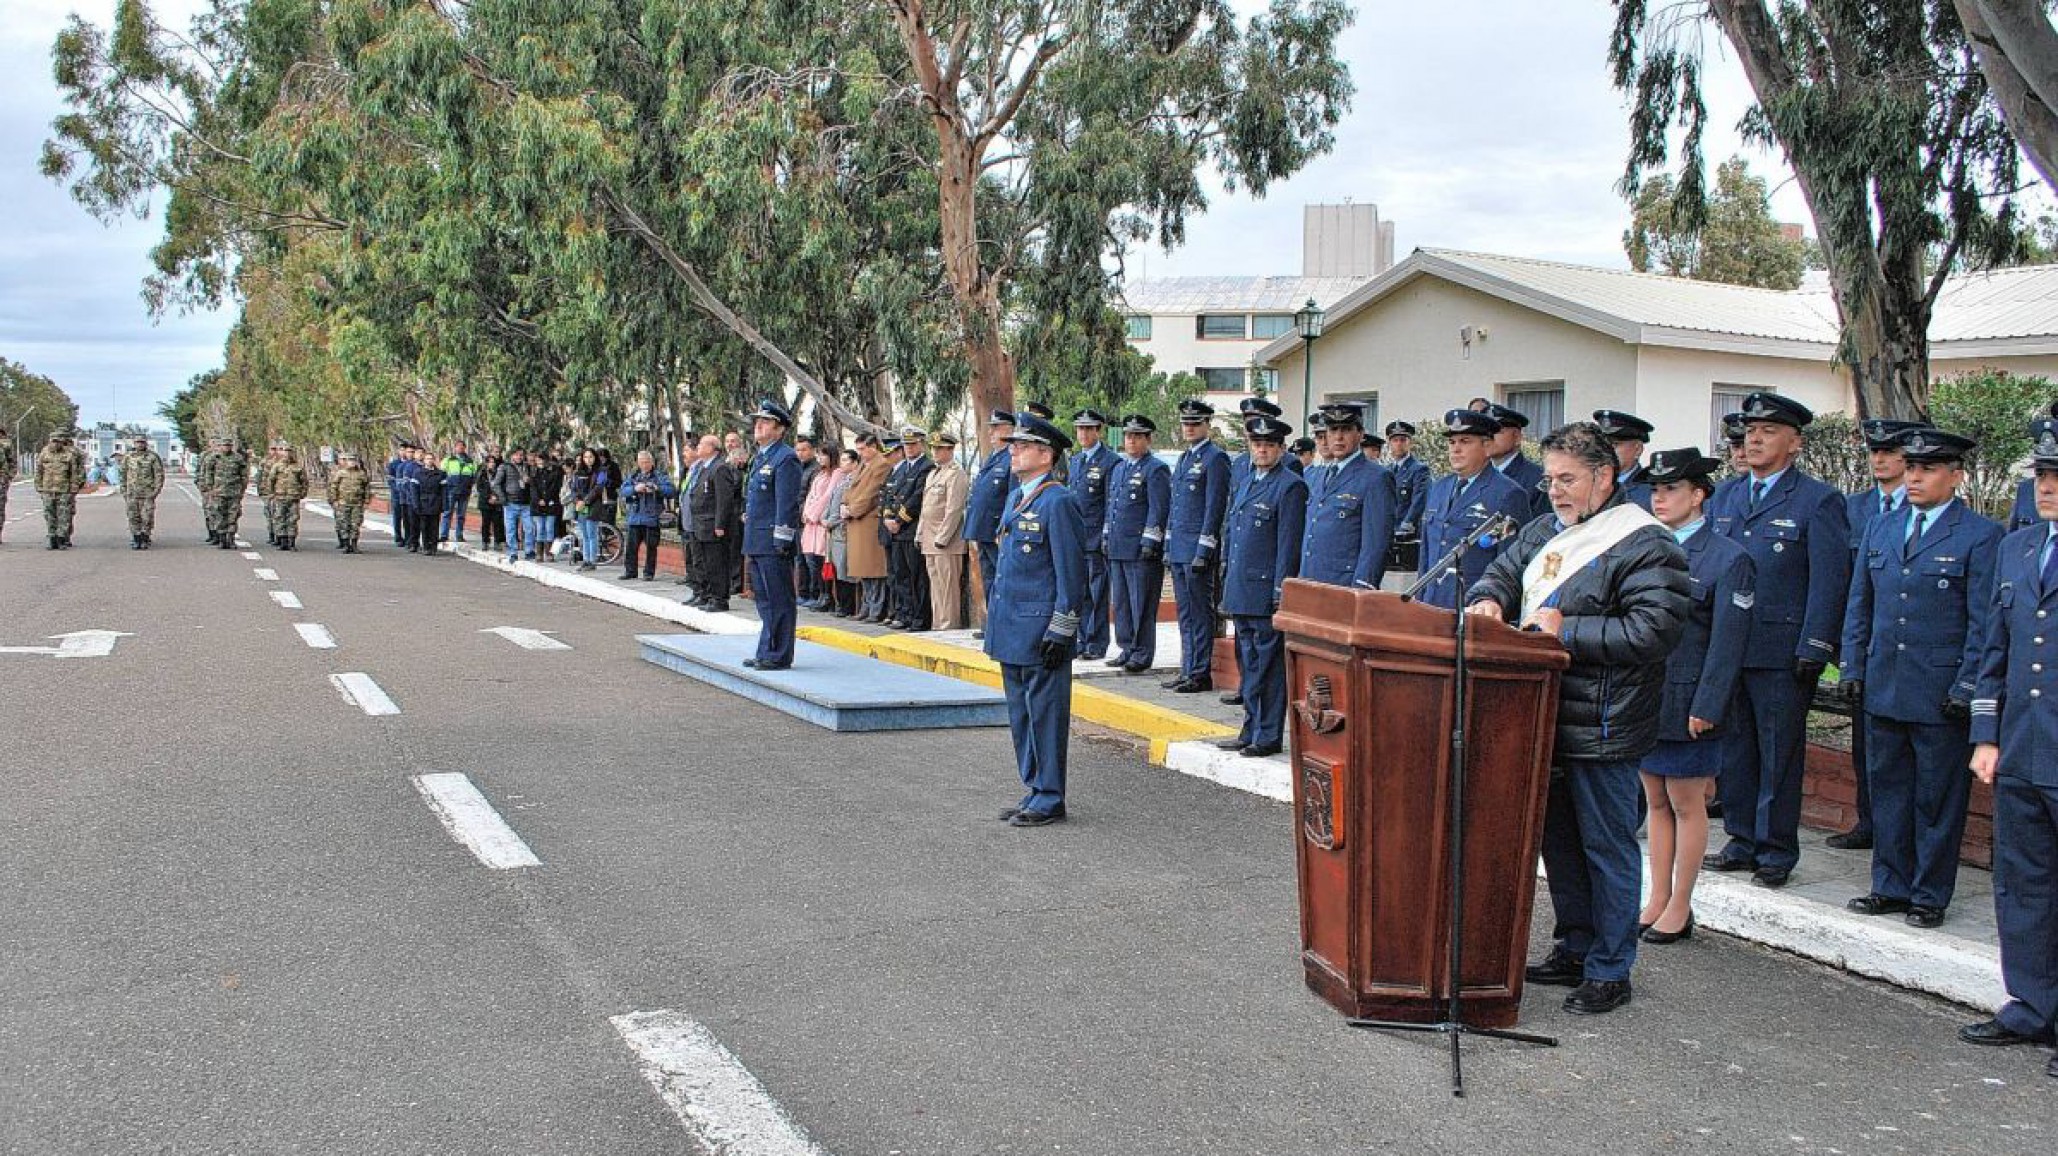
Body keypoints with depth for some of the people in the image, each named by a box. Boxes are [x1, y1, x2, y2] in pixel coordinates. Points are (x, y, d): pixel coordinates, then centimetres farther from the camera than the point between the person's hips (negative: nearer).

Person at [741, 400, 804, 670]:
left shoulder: (785, 459, -12)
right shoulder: (760, 458, 18)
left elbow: (787, 503, -17)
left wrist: (782, 540, -20)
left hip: (774, 545, -10)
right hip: (757, 543, 10)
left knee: (778, 601, -5)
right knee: (764, 599, 15)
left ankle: (779, 656, 0)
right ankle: (767, 653, 22)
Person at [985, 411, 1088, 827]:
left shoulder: (1058, 502, -14)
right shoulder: (1015, 498, 15)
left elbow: (1071, 571, -16)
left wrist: (1061, 632, -18)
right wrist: (996, 621, 21)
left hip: (1040, 631, -9)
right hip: (1011, 629, 9)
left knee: (1044, 713, -2)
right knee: (1020, 714, 15)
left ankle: (1049, 801, 6)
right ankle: (1034, 791, 24)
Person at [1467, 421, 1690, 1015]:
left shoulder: (1645, 544, -13)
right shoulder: (1545, 531, 13)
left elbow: (1655, 631, -21)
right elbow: (1503, 570, 22)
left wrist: (1568, 630, -19)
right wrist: (1489, 598, -2)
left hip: (1601, 728, -8)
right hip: (1546, 718, 8)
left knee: (1607, 847, 2)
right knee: (1559, 839, 17)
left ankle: (1609, 971, 13)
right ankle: (1574, 949, 31)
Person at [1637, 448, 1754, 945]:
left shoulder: (1727, 558, -8)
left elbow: (1727, 642, -11)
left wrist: (1706, 708, -16)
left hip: (1685, 703, -5)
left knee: (1686, 804, 5)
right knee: (1655, 800, 13)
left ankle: (1680, 907, 15)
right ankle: (1658, 899, 23)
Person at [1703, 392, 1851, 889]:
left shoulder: (1818, 502, -4)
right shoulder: (1725, 498, 14)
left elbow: (1829, 582, -8)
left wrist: (1813, 651, -14)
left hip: (1781, 655, -6)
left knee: (1779, 756, 3)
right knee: (1734, 750, 12)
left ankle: (1776, 852, 13)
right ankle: (1743, 840, 24)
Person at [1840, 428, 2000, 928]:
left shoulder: (1981, 536, -6)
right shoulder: (1881, 529, 11)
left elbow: (1984, 623, -9)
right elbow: (1859, 606, 15)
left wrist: (1966, 689, -12)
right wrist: (1854, 670, 9)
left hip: (1941, 697, -5)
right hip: (1883, 692, 5)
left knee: (1937, 799, 5)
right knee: (1888, 793, 12)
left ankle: (1930, 895, 16)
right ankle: (1891, 886, 24)